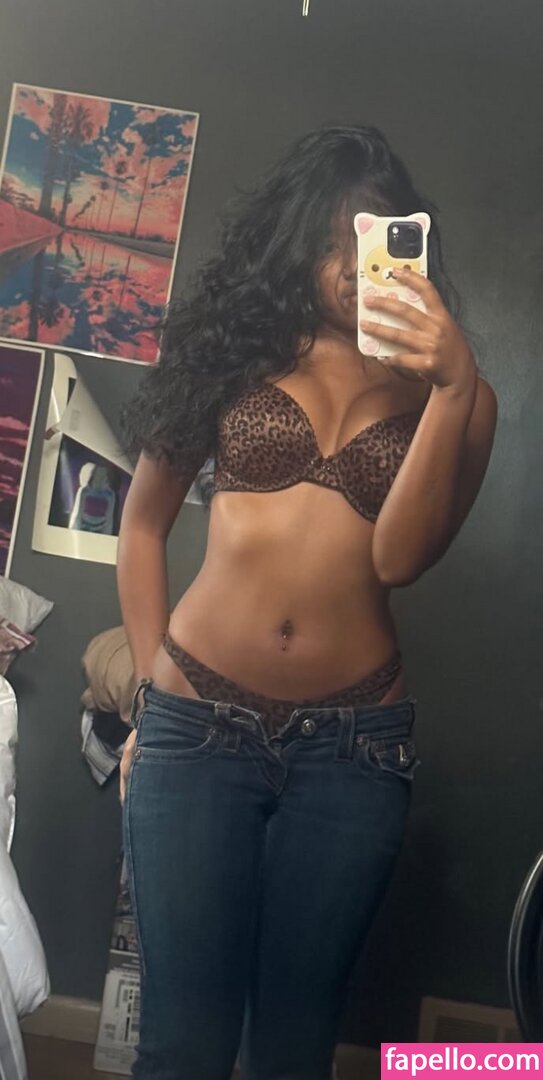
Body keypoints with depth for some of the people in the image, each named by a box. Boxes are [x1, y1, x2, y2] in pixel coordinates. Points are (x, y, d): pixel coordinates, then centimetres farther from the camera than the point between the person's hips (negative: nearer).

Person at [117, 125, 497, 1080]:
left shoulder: (455, 395, 6)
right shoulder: (239, 344, 6)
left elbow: (398, 556, -9)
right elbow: (144, 520, 11)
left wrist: (453, 384, -18)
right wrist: (152, 686, 7)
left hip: (352, 744, 1)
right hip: (196, 723, 0)